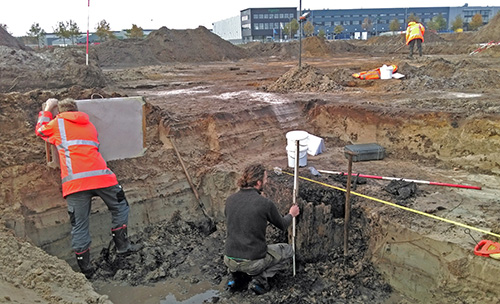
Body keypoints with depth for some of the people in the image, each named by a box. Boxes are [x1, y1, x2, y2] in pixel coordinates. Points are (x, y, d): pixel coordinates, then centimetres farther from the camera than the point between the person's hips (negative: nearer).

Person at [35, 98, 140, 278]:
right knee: (120, 208, 22)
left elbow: (40, 130, 34)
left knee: (79, 225, 5)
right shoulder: (89, 125, 26)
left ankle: (85, 268, 7)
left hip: (75, 181, -2)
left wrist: (47, 110, 45)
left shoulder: (58, 124, 16)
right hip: (100, 176, 2)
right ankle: (122, 245, 17)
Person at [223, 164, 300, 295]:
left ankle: (234, 275, 18)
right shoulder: (266, 203, -15)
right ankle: (260, 278, 3)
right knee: (288, 250, 19)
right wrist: (291, 215, 27)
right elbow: (282, 225, 4)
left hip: (229, 261, 5)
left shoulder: (230, 199, -2)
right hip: (253, 263, -5)